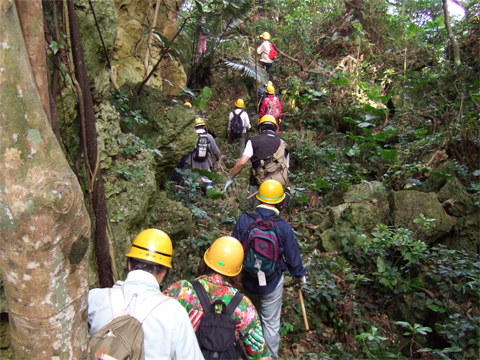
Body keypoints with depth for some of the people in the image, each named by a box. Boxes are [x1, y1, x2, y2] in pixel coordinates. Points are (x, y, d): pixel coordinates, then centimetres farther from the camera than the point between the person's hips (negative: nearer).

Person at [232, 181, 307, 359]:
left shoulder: (244, 220, -16)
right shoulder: (283, 226, -18)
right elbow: (292, 255, -7)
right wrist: (299, 275, 12)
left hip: (247, 280, 3)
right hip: (272, 283, -2)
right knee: (271, 323, 15)